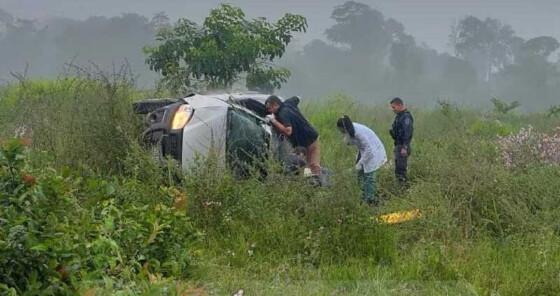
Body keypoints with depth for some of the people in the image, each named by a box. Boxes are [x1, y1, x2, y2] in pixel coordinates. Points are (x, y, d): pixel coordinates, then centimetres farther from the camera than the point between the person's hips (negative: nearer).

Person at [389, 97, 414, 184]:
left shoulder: (406, 117, -16)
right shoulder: (399, 116, 15)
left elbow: (407, 133, -23)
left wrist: (404, 147, -27)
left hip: (402, 147, -10)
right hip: (398, 145, 10)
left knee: (401, 168, -10)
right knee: (398, 170, 14)